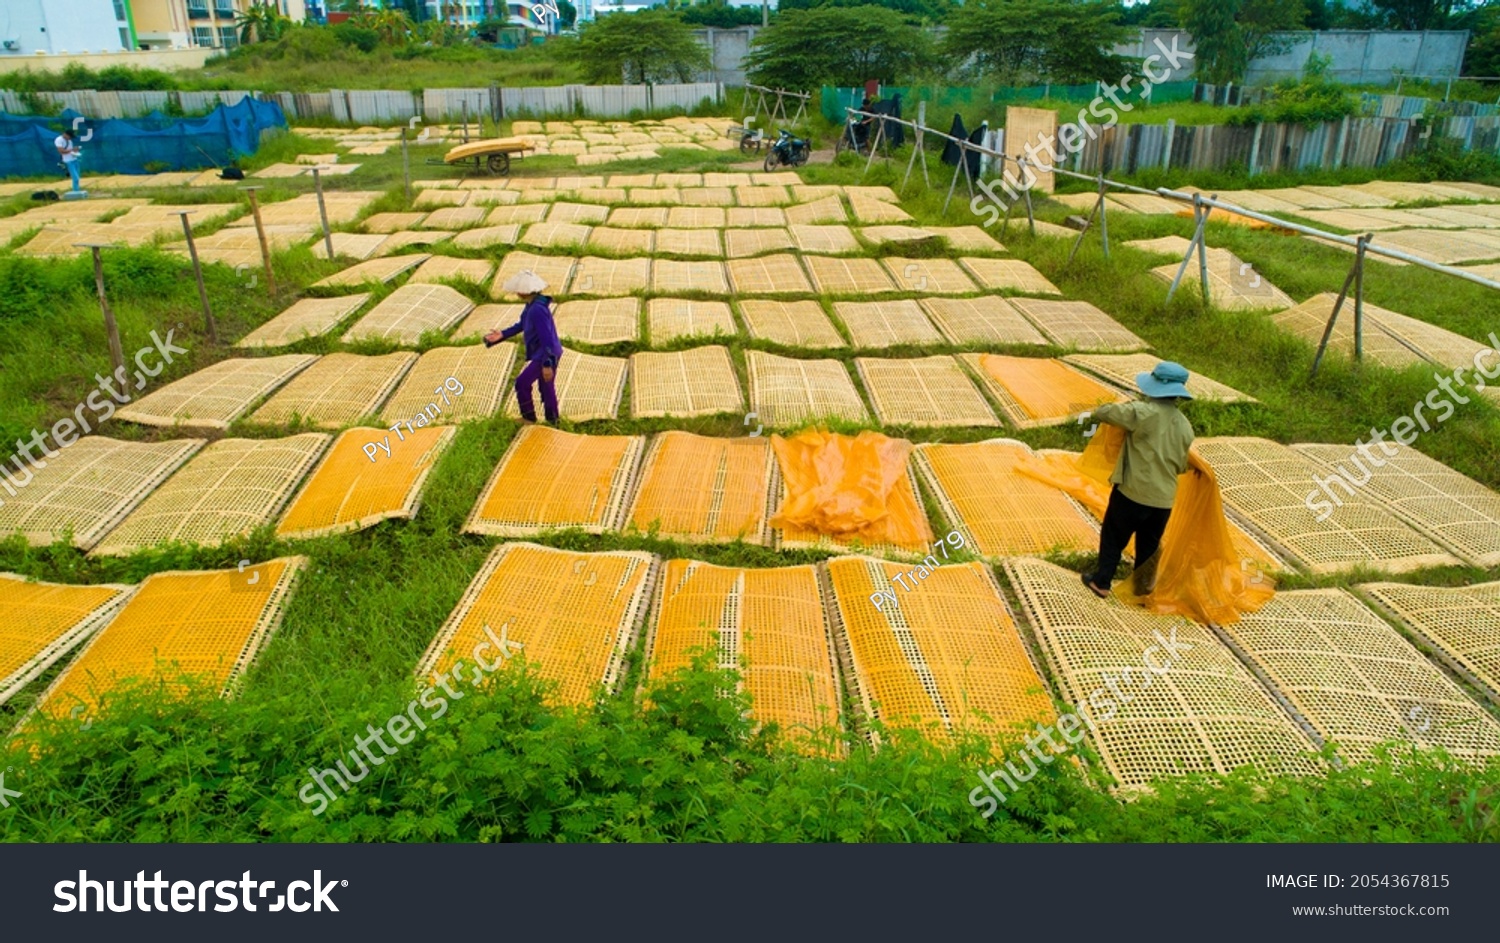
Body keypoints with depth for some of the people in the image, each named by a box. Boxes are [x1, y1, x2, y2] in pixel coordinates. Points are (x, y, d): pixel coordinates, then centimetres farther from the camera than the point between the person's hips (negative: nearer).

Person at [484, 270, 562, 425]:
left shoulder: (537, 310, -27)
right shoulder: (532, 305, 4)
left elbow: (547, 338, -28)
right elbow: (521, 325, 18)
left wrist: (547, 364, -27)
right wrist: (502, 335, 10)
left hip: (545, 355, -10)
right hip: (550, 354, 10)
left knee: (522, 383, 0)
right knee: (547, 387, 19)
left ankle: (529, 418, 15)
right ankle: (552, 422, 31)